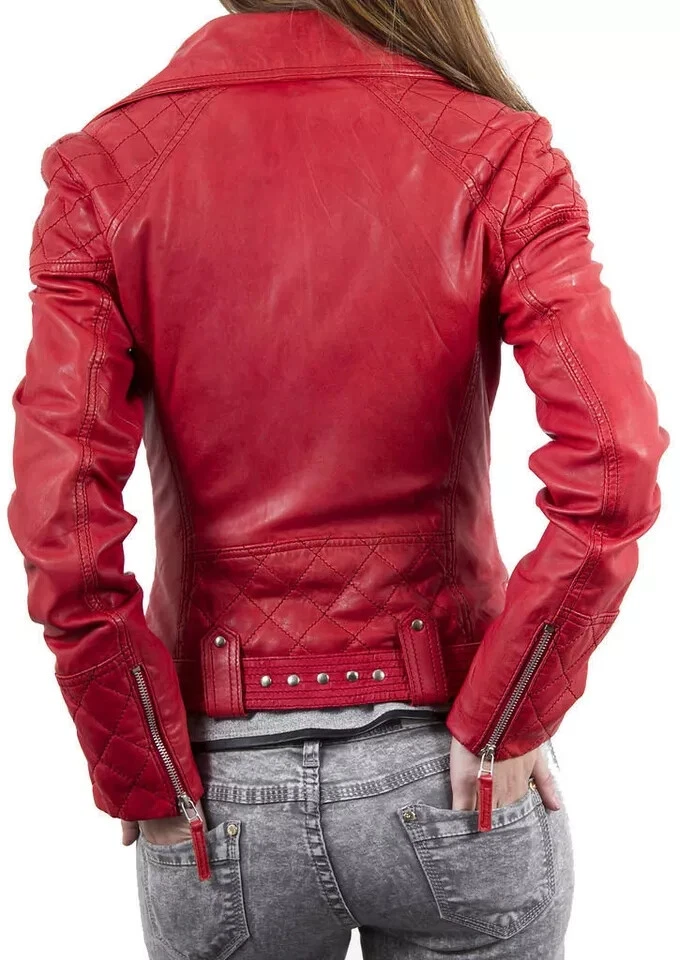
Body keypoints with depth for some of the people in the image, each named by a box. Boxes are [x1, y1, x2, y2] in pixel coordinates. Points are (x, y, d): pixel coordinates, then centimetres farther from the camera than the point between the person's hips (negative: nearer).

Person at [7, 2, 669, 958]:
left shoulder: (104, 171, -7)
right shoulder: (494, 153, -8)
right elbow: (611, 469, -19)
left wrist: (145, 779, -4)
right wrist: (504, 720, -8)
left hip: (227, 782, 1)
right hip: (446, 773, 0)